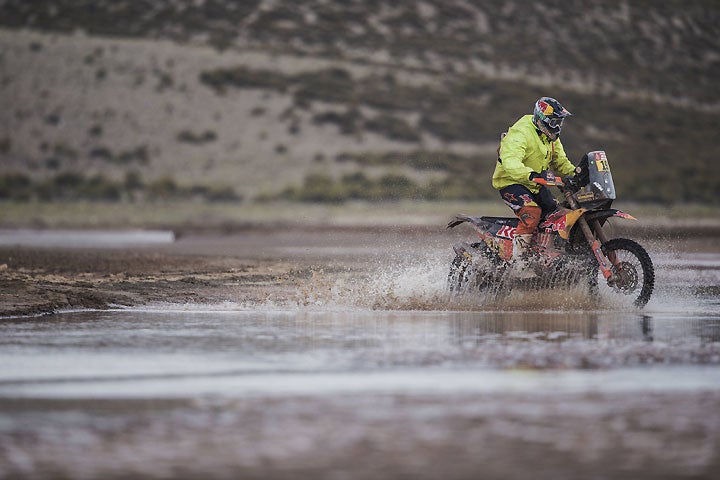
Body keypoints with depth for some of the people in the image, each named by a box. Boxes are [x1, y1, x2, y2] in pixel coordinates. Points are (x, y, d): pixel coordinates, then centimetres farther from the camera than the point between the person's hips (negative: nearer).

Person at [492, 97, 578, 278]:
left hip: (536, 185, 9)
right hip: (511, 182, -9)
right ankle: (517, 262, -33)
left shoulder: (551, 138, 8)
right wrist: (531, 175, -53)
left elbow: (560, 161, 18)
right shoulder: (520, 134, -23)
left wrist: (574, 172, -3)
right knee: (532, 212, -31)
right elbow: (510, 163, -37)